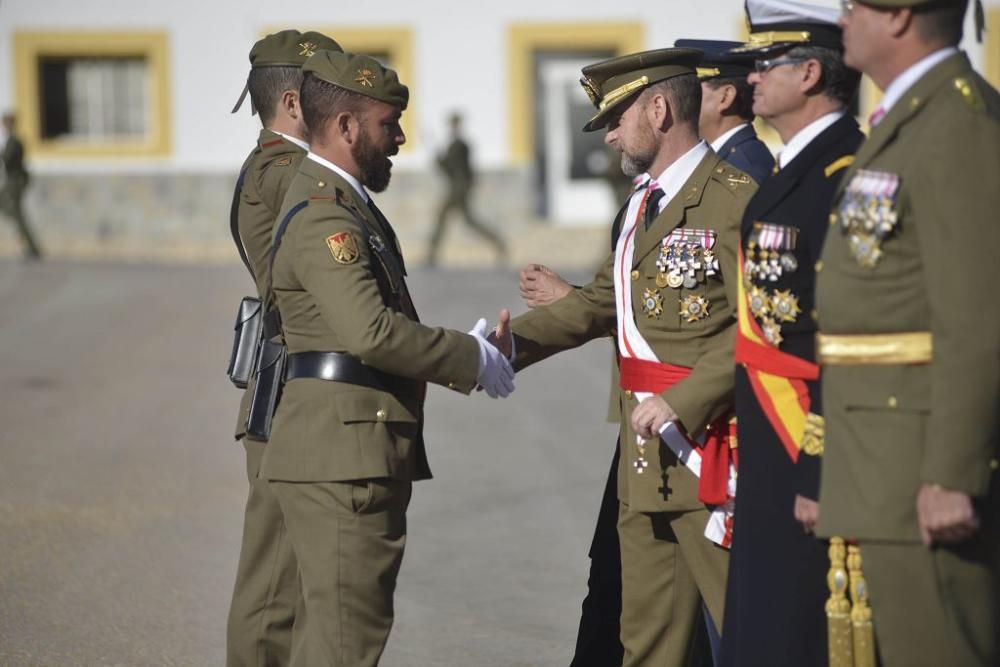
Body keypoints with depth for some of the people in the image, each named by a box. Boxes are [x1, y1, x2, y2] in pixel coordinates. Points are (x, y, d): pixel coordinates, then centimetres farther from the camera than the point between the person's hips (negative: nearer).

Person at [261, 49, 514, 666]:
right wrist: (471, 359, -15)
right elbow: (372, 332, -27)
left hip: (352, 455, 11)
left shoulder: (343, 204, 20)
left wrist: (460, 354, 10)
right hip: (343, 458, -11)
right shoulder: (323, 218, -15)